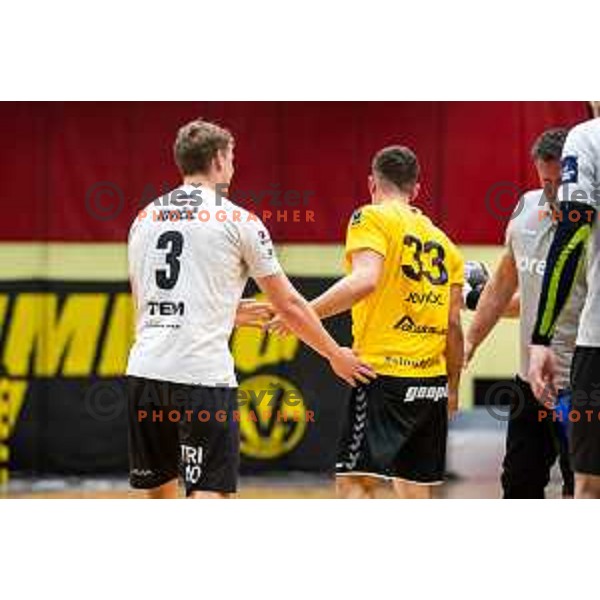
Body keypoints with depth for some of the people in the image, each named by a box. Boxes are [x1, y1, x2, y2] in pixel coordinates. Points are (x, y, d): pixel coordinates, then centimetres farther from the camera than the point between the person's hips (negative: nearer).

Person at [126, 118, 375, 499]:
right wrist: (335, 355, 20)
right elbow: (289, 305, 5)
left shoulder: (145, 219, 16)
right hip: (204, 374, -5)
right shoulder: (238, 221, 1)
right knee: (209, 492, -4)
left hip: (145, 370, 5)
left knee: (162, 489, 16)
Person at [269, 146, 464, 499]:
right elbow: (454, 324, 15)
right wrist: (453, 388, 24)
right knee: (415, 489, 13)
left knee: (354, 481, -11)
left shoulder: (372, 219, -2)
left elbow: (365, 280, -20)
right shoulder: (442, 241, 17)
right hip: (432, 382, 7)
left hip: (385, 372, -7)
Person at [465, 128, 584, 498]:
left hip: (577, 386, -7)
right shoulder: (528, 207, 8)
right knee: (519, 485, 15)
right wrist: (470, 342, 20)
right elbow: (505, 280, 21)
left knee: (581, 494, -5)